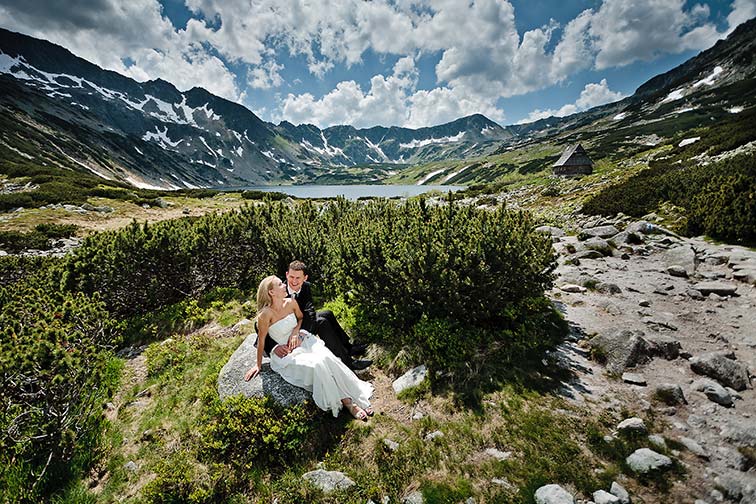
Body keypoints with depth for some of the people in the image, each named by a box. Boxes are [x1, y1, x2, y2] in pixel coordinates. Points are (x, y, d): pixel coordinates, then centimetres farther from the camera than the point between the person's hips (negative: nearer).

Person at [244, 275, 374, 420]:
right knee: (317, 365, -28)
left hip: (303, 341, 5)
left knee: (328, 358, -22)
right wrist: (258, 365, -1)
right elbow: (261, 340, -10)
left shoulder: (291, 302, -4)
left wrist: (295, 331, -5)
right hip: (286, 353, -4)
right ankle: (346, 403, -14)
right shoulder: (266, 313, -20)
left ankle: (358, 397, -16)